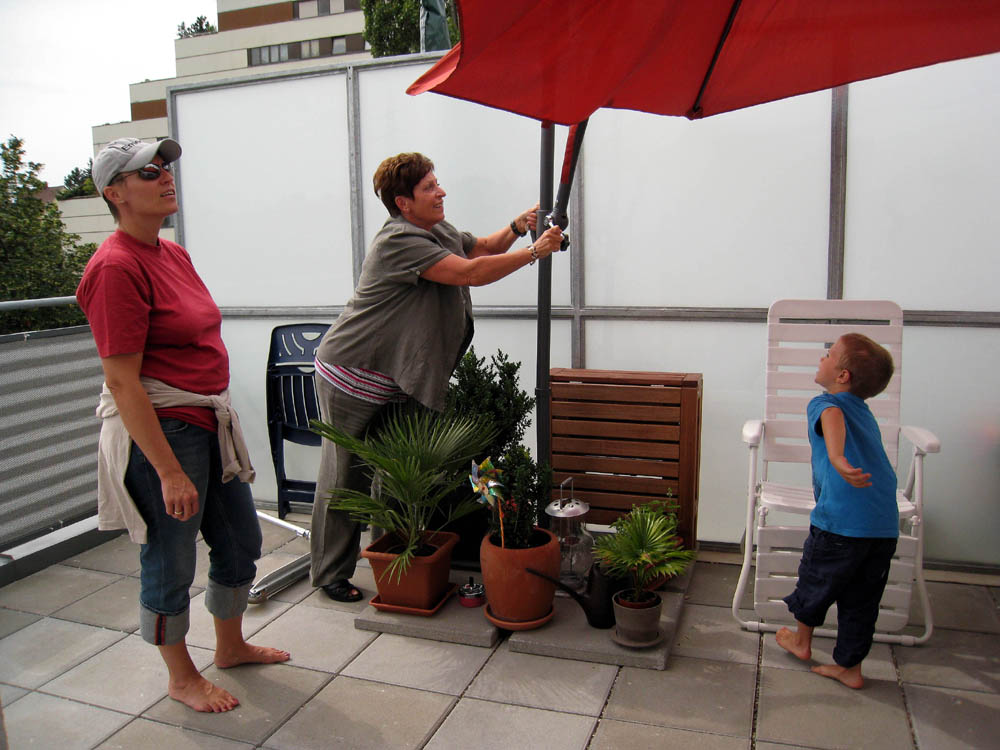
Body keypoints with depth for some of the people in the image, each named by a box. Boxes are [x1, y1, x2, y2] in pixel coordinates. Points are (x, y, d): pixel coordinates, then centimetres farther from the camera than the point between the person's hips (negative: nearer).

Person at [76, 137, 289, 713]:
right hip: (159, 429, -9)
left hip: (209, 419, 9)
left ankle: (231, 645, 42)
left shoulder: (174, 253, 10)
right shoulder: (118, 267, -17)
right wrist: (169, 471, -22)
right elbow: (122, 382, -21)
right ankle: (182, 677, 30)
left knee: (241, 540, 19)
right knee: (171, 560, 8)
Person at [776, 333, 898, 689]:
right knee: (861, 600, 18)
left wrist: (836, 458, -45)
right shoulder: (865, 413, 20)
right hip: (885, 526, 6)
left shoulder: (824, 403, -2)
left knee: (816, 581, 18)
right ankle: (850, 667, 28)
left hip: (841, 521, -6)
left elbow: (834, 419, -28)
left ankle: (801, 641, 38)